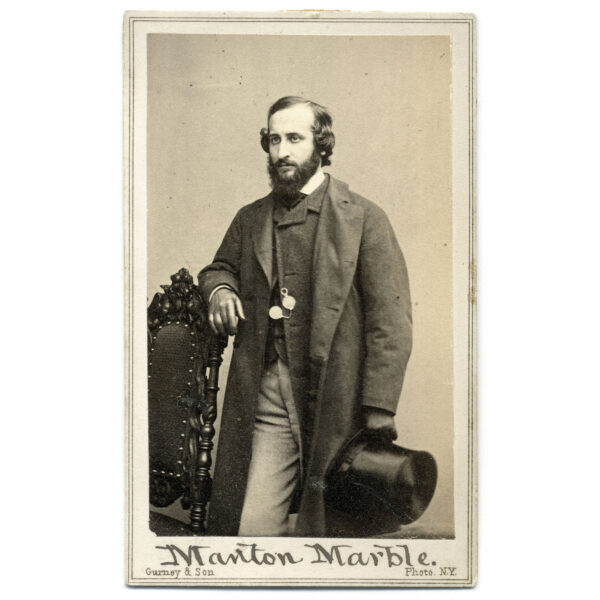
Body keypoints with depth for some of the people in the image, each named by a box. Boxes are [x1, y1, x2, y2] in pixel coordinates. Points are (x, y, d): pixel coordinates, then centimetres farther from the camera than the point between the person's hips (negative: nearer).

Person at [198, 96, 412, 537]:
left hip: (335, 402, -3)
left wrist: (379, 413, -11)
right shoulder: (250, 220, 14)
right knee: (251, 528, -3)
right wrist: (219, 288, 7)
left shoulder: (364, 218, -1)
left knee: (323, 529, 5)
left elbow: (391, 323, -5)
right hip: (266, 399, 3)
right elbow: (220, 266, 34)